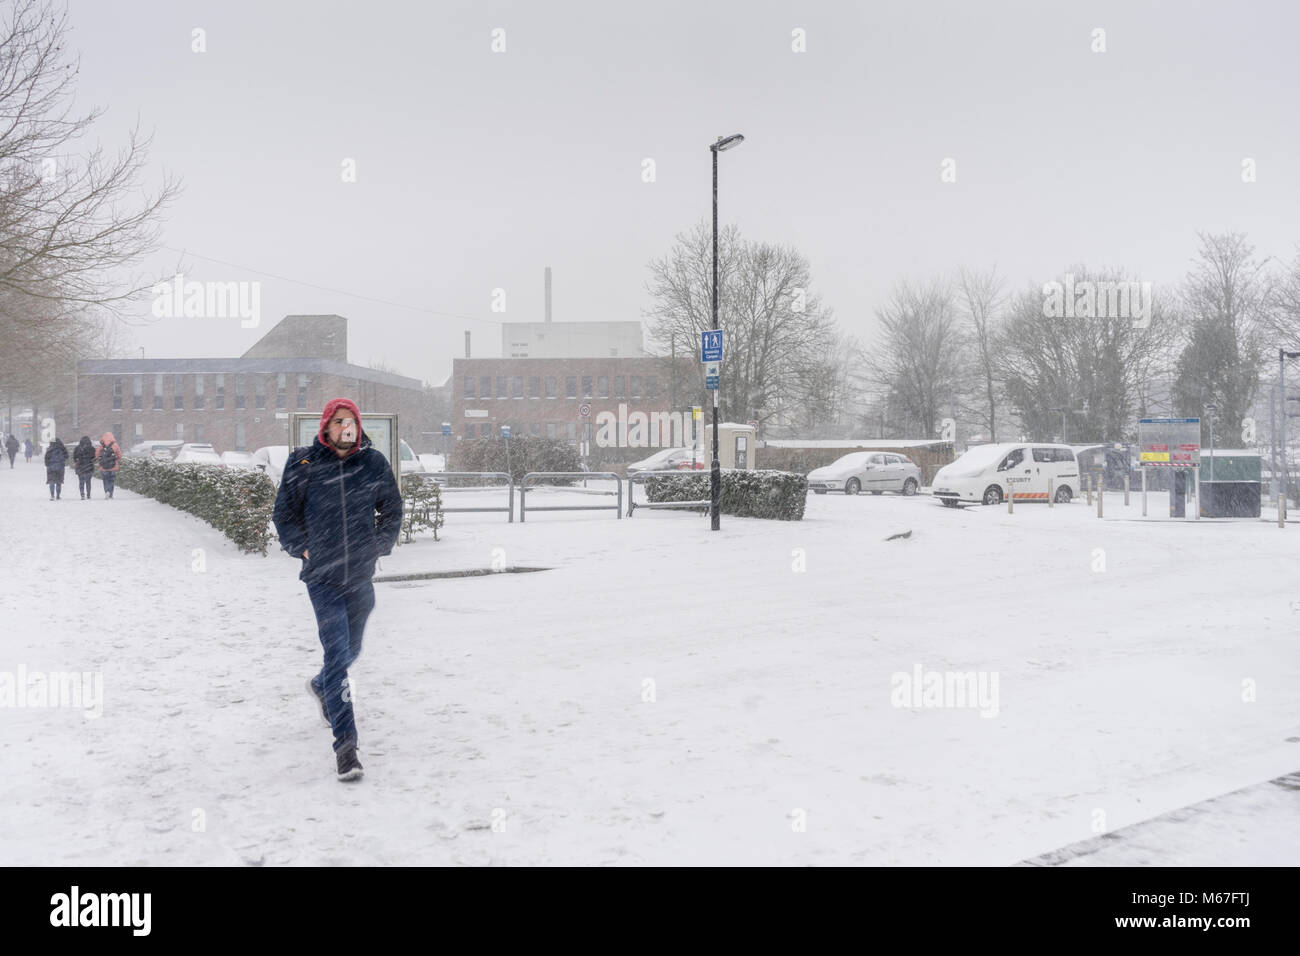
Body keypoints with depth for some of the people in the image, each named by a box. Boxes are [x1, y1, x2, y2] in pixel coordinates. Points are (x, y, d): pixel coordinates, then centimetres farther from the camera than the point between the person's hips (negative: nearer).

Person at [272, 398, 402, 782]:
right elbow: (284, 515, 9)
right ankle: (346, 744, -8)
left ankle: (321, 686, 54)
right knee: (336, 652, -12)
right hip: (322, 576, -3)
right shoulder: (301, 463, -3)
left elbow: (392, 510, 13)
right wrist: (303, 549, -1)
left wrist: (379, 548, 4)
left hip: (362, 574, 3)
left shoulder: (374, 462, 0)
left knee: (350, 650, 19)